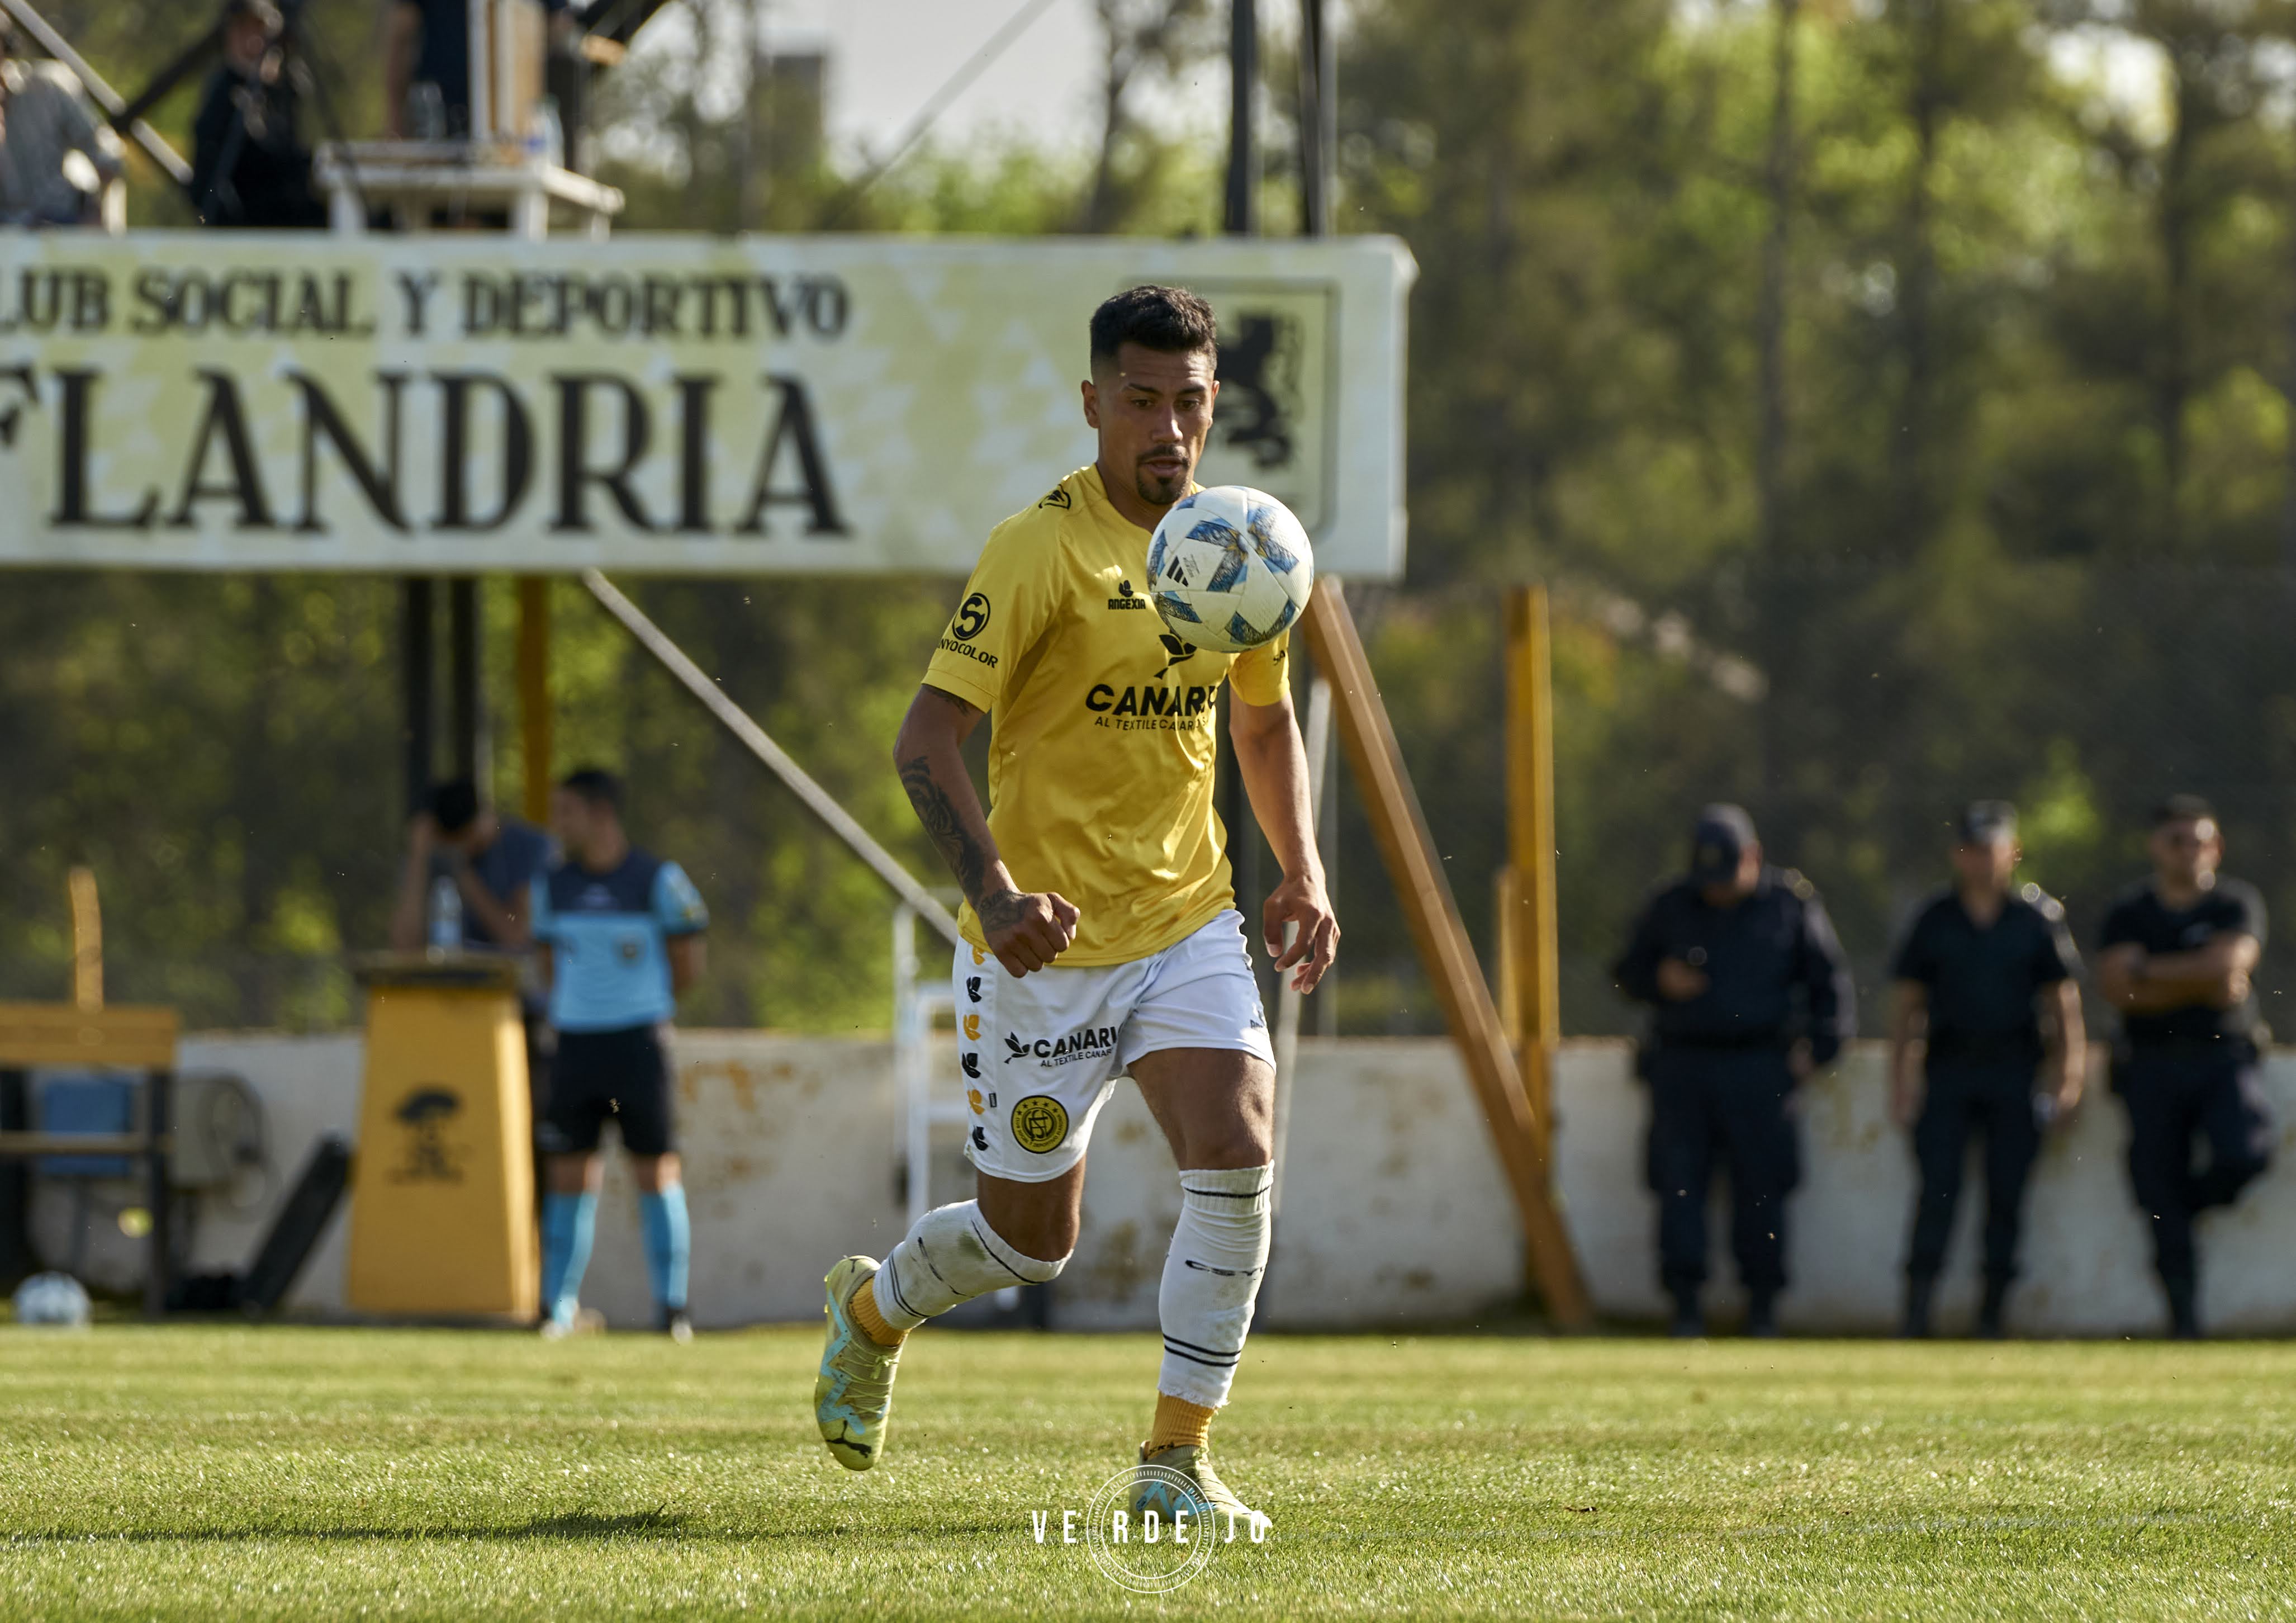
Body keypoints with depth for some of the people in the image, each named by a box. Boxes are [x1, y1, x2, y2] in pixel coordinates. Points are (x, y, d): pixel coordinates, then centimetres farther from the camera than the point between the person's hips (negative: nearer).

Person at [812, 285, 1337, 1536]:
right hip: (1048, 943, -4)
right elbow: (924, 744, -21)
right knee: (1031, 1241, 6)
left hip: (1188, 922, 4)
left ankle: (1177, 1460, -7)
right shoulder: (1044, 550, -16)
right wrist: (997, 897, -35)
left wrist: (1302, 874, 7)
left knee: (1235, 1160, -18)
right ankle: (871, 1308, 40)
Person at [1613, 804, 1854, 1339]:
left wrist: (1817, 1049, 1)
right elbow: (1628, 974, 17)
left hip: (1757, 1068, -2)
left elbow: (1831, 983, 11)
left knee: (1761, 1184, -4)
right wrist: (1659, 980, -5)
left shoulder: (1791, 904, 5)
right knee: (1678, 1184, -5)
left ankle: (1762, 1308, 3)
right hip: (1681, 1066, 2)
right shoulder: (1670, 908, 9)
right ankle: (1686, 1308, -2)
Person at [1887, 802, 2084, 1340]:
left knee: (2007, 1190, 0)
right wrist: (1900, 1084, 4)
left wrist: (2065, 1077, -1)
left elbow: (2064, 1003, 7)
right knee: (1938, 1186, -9)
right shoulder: (1935, 920, 8)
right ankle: (1917, 1310, -12)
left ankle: (1992, 1311, 7)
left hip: (2013, 1072, 0)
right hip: (1948, 1068, 0)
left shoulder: (2038, 919, 5)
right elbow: (1908, 1005, 10)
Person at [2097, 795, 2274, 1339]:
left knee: (2246, 1153, -25)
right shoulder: (2128, 915, 7)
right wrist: (2203, 986, -11)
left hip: (2224, 1057, -1)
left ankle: (2186, 1206, 8)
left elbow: (2227, 962, -12)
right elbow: (2117, 988, -8)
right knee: (2160, 1194, -5)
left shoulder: (2237, 904, 6)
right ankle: (2183, 1319, 3)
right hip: (2153, 1065, 1)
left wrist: (2148, 969, -8)